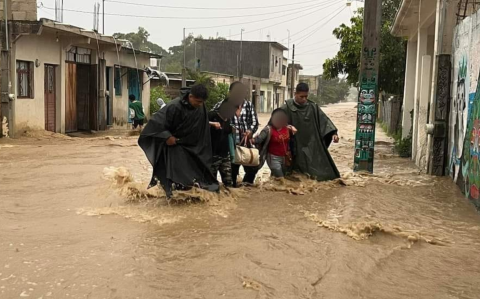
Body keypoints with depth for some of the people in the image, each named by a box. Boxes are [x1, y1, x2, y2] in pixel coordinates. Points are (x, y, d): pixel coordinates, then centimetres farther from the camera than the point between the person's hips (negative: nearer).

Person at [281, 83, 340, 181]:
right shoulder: (287, 108, -7)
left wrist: (333, 133, -13)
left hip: (312, 145, 3)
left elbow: (324, 119, -1)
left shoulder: (313, 106, 3)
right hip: (296, 147, -3)